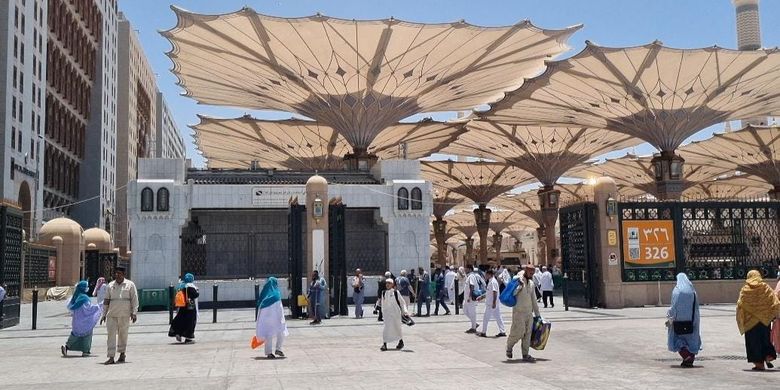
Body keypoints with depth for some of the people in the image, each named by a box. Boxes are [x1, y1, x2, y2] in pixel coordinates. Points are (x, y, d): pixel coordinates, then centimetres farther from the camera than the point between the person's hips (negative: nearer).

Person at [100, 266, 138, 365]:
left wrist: (134, 313, -7)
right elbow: (106, 301, 15)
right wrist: (104, 314, 11)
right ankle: (111, 357, -6)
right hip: (111, 314, 2)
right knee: (111, 334, -6)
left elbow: (134, 299, 0)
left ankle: (122, 353, 24)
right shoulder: (110, 285, 12)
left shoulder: (130, 285, 4)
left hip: (124, 315, -2)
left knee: (123, 334, 7)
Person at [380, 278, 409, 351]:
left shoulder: (396, 292, -7)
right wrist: (383, 312, 14)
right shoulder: (384, 293, 3)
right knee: (386, 328, -7)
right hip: (387, 313, 2)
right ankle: (384, 344, -2)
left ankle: (401, 342, 31)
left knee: (397, 327, 10)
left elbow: (402, 302, -3)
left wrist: (405, 311, -8)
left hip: (396, 313, -2)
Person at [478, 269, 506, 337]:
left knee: (486, 317, -1)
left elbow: (495, 292, -22)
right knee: (498, 317, 9)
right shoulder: (491, 281, 14)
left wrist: (494, 302, -26)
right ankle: (502, 332, 11)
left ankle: (484, 332, 6)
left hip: (491, 304, -10)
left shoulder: (493, 282, -16)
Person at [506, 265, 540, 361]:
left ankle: (525, 354, 10)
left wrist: (537, 313, 19)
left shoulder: (531, 283, 12)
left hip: (529, 312, 6)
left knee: (528, 333, 4)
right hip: (519, 311, -6)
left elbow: (534, 299, 19)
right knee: (519, 332, -9)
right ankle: (509, 347, 17)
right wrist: (520, 285, -28)